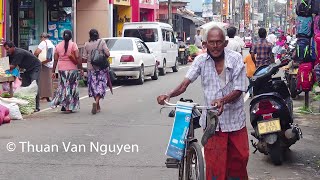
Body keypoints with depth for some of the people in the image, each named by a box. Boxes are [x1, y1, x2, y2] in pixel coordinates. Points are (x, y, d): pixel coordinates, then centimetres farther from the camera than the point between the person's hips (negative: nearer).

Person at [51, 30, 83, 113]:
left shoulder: (58, 46, 5)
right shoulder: (73, 45, -6)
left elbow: (55, 60, 5)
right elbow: (77, 58, -13)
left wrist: (53, 71, 8)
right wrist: (81, 68, -8)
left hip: (61, 69, 4)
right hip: (72, 69, -3)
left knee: (63, 86, 15)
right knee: (72, 87, 5)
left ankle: (64, 106, 13)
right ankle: (69, 107, 4)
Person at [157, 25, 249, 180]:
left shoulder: (236, 59, -8)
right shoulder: (201, 60, -3)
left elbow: (238, 89, -11)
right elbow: (185, 83, -10)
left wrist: (222, 100, -30)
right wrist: (169, 95, -29)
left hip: (235, 119, 0)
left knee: (239, 158, 13)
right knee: (214, 162, 0)